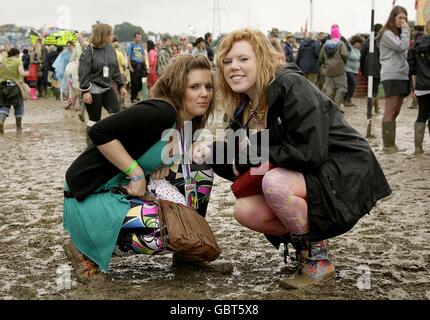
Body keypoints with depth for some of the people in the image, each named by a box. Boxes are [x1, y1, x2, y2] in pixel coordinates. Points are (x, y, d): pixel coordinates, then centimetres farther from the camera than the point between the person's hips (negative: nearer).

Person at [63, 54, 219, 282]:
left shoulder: (187, 124, 4)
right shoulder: (161, 112, -24)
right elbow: (100, 132, -29)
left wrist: (170, 161, -4)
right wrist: (135, 171, -25)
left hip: (126, 189, 9)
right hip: (89, 195, -9)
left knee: (200, 169, 2)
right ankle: (86, 248, -6)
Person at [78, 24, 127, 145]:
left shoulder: (111, 49, 5)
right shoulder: (89, 51, -12)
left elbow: (116, 69, 13)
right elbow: (83, 73, -15)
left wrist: (121, 86, 12)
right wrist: (85, 91, -20)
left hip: (108, 88, 6)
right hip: (93, 90, -6)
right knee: (95, 119, 1)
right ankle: (91, 144, 14)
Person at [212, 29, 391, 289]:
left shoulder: (292, 86, -19)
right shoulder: (244, 109, 6)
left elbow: (311, 152, -28)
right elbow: (238, 167, 6)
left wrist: (257, 153, -19)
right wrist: (210, 152, -12)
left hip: (346, 175, -8)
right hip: (307, 179, 8)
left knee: (274, 183, -32)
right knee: (245, 211, -11)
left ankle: (318, 260, -12)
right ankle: (305, 242, 11)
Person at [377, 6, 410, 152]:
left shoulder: (398, 34, 23)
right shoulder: (387, 34, -6)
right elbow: (403, 46, -17)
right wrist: (406, 30, -8)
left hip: (402, 76, 9)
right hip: (392, 76, -9)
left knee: (395, 112, 7)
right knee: (390, 111, -11)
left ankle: (391, 142, 9)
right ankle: (388, 144, -11)